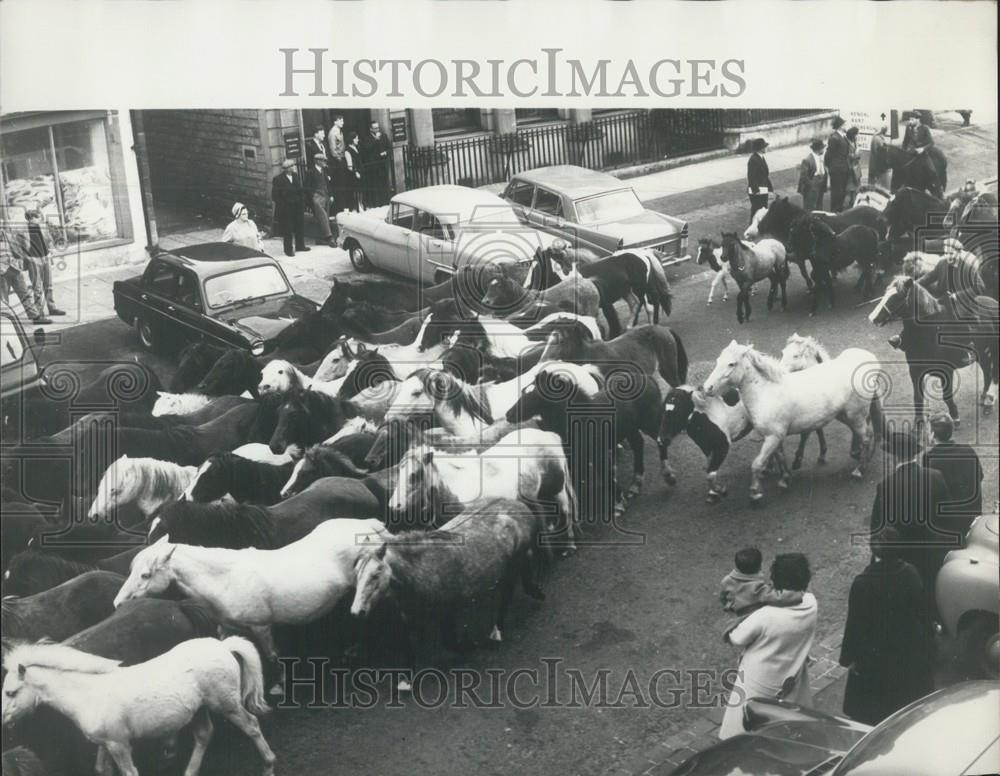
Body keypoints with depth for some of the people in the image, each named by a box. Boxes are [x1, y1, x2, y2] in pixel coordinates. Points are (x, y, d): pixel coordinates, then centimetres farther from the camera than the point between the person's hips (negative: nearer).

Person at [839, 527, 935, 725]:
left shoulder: (863, 583, -26)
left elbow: (855, 622, -17)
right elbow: (920, 611, -1)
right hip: (909, 654, 5)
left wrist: (849, 657, -5)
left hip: (876, 657, -5)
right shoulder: (910, 574, -13)